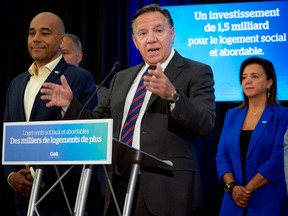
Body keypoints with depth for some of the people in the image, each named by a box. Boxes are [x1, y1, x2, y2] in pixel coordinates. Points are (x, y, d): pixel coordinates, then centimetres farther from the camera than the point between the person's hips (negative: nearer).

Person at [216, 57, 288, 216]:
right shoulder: (232, 115, 10)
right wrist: (232, 186, -11)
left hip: (268, 201, -4)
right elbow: (222, 155, 5)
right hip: (234, 201, 4)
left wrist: (248, 189, -15)